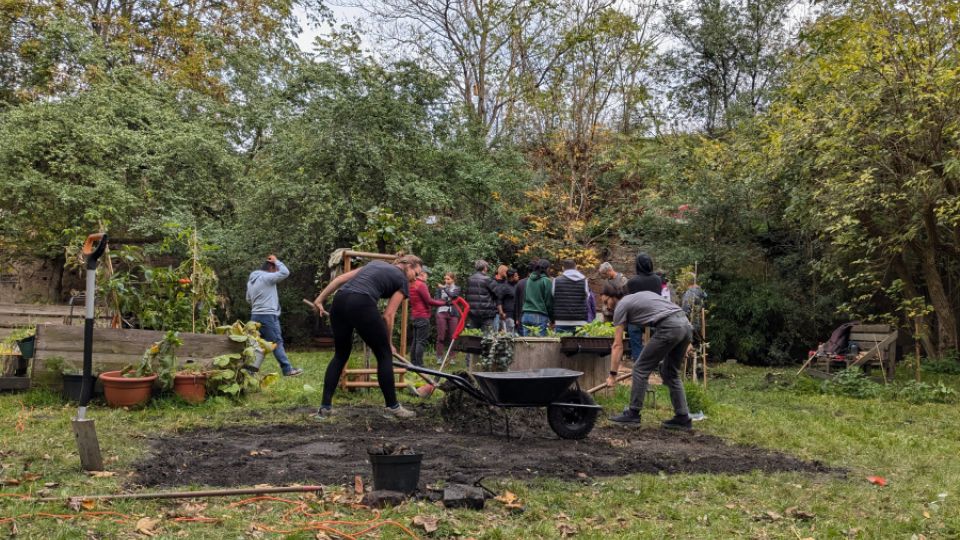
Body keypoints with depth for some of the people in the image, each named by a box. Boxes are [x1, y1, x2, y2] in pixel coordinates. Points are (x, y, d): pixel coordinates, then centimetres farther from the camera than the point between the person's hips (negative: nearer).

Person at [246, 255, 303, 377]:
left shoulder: (251, 280, 17)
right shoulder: (267, 277, -11)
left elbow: (248, 299, 24)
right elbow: (285, 272, -13)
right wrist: (276, 261, -1)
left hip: (255, 315, 9)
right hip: (268, 316, -8)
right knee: (277, 343, -5)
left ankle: (249, 369, 8)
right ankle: (288, 370, -1)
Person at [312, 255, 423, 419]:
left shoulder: (376, 263, 31)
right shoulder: (402, 280, 14)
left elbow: (341, 278, 21)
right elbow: (388, 316, 9)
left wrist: (320, 299, 21)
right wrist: (388, 342, 21)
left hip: (339, 301, 7)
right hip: (361, 305, -7)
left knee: (341, 354, 21)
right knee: (384, 354, 10)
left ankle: (325, 406, 19)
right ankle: (392, 406, 16)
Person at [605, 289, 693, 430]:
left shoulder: (621, 306, 9)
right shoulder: (642, 294, 31)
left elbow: (617, 345, 8)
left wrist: (612, 375, 12)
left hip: (669, 328, -8)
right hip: (686, 325, 8)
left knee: (641, 369, 6)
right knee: (671, 373, 19)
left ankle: (633, 413, 13)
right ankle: (683, 418, 18)